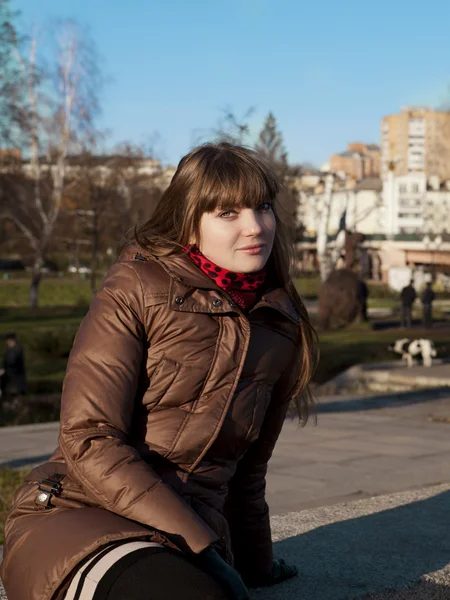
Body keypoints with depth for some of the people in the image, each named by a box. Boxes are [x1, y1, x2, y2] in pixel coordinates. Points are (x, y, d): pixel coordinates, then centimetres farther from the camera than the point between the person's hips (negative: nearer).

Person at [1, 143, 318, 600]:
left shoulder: (282, 333, 12)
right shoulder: (135, 291, -2)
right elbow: (89, 441, -10)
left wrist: (253, 563, 31)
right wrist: (200, 543, -16)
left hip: (189, 546, 3)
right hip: (73, 516, -3)